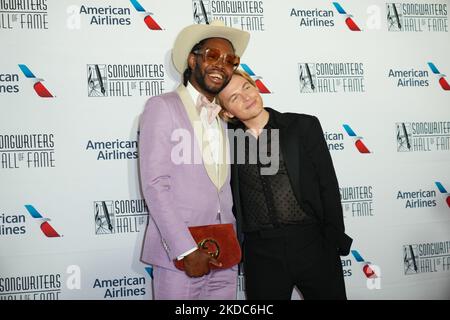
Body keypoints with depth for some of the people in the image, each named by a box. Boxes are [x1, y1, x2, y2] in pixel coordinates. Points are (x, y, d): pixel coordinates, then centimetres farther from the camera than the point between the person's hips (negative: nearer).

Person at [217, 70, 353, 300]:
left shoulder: (304, 126, 1)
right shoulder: (228, 138, 5)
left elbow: (328, 188, 1)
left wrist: (335, 243, -4)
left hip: (312, 244, -1)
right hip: (260, 253, 1)